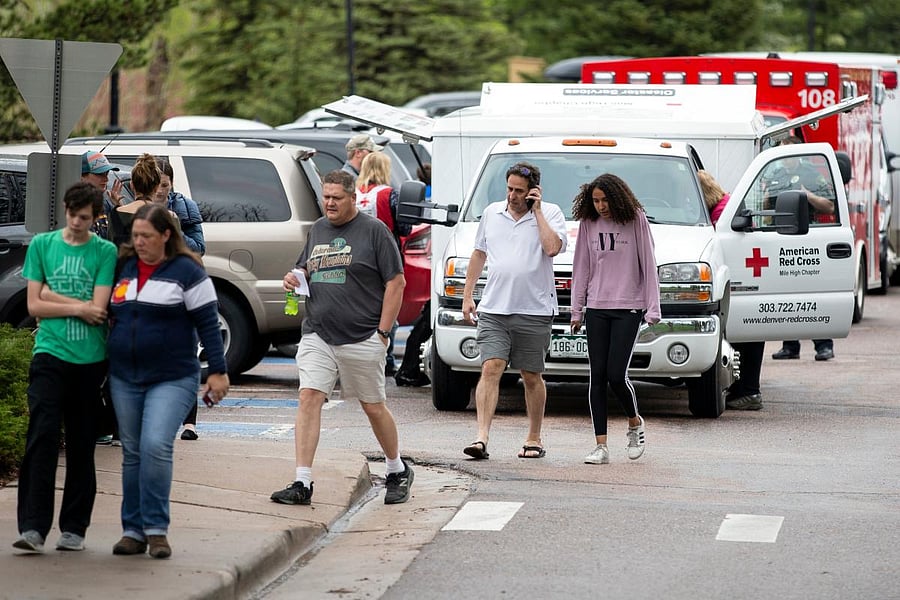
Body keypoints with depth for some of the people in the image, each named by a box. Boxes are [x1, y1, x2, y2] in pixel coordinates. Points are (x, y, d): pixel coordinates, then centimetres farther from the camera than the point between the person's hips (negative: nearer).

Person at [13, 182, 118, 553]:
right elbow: (35, 306, 1)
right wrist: (78, 308, -6)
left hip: (90, 359, 0)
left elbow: (98, 308, -7)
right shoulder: (42, 245, 6)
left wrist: (53, 296, -5)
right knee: (42, 438, -11)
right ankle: (33, 527, -14)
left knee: (82, 446, 6)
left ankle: (74, 529, 13)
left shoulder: (105, 252, 2)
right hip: (50, 355, 0)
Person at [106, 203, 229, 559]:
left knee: (156, 446, -19)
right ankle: (133, 531, 13)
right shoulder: (123, 267, 9)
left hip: (172, 379, -5)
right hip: (125, 379, 5)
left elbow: (208, 324, -5)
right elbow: (107, 312, 22)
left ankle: (156, 529, -11)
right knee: (132, 453, 7)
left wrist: (218, 371, -8)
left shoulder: (186, 272, -5)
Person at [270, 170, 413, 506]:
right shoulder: (317, 230, 13)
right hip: (317, 335, 5)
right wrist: (295, 277, 2)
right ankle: (302, 483, -11)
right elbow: (306, 269, 28)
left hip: (362, 339, -5)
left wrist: (382, 331, -10)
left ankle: (398, 472, 28)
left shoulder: (374, 230, -5)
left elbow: (396, 282, -5)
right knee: (309, 398, -10)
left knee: (374, 407, 7)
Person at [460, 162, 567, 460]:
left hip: (534, 311, -2)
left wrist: (537, 211, -12)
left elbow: (552, 248, -19)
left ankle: (534, 439, 21)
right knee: (490, 370, -12)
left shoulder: (550, 214, -1)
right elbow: (478, 254, 19)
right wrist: (467, 295, 15)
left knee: (532, 377, 8)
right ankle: (482, 438, -19)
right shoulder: (492, 213, 11)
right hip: (494, 310, 2)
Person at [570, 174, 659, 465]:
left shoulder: (636, 220, -1)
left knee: (616, 374, -10)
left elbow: (648, 266, 0)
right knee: (597, 377, -1)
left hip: (628, 309, -3)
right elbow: (581, 269, 11)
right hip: (596, 309, 3)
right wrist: (576, 311, 9)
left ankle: (635, 423, 19)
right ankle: (600, 446, 1)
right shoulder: (588, 224, 7)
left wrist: (653, 308, -5)